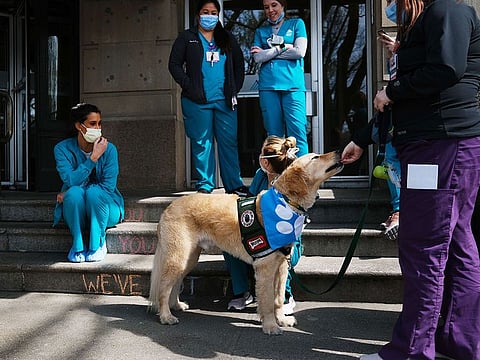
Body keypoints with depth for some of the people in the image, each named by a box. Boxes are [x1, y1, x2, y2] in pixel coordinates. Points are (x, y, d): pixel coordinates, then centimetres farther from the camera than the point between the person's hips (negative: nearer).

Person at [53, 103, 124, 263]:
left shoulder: (109, 149, -9)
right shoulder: (62, 148, -7)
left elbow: (109, 186, -17)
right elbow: (71, 181, -21)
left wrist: (68, 193, -20)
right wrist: (93, 158, -27)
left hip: (104, 210, 0)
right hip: (76, 213, 0)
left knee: (94, 192, -32)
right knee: (74, 192, -31)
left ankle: (98, 244, -13)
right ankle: (77, 245, -14)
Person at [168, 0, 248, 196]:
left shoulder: (227, 39, 18)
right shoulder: (187, 38, 9)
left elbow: (239, 64, 21)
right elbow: (174, 64, 5)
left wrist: (235, 88, 9)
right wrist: (188, 86, -7)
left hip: (224, 100, 2)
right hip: (197, 101, -2)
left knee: (229, 141, 0)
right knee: (202, 143, -1)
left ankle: (234, 184, 7)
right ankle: (205, 185, 6)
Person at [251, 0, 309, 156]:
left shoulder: (297, 24, 13)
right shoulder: (260, 31, 18)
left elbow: (300, 52, -2)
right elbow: (258, 58, 4)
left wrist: (268, 52, 1)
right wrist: (283, 47, -3)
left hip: (292, 85, -2)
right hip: (268, 86, 2)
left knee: (297, 134, -10)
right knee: (273, 135, 2)